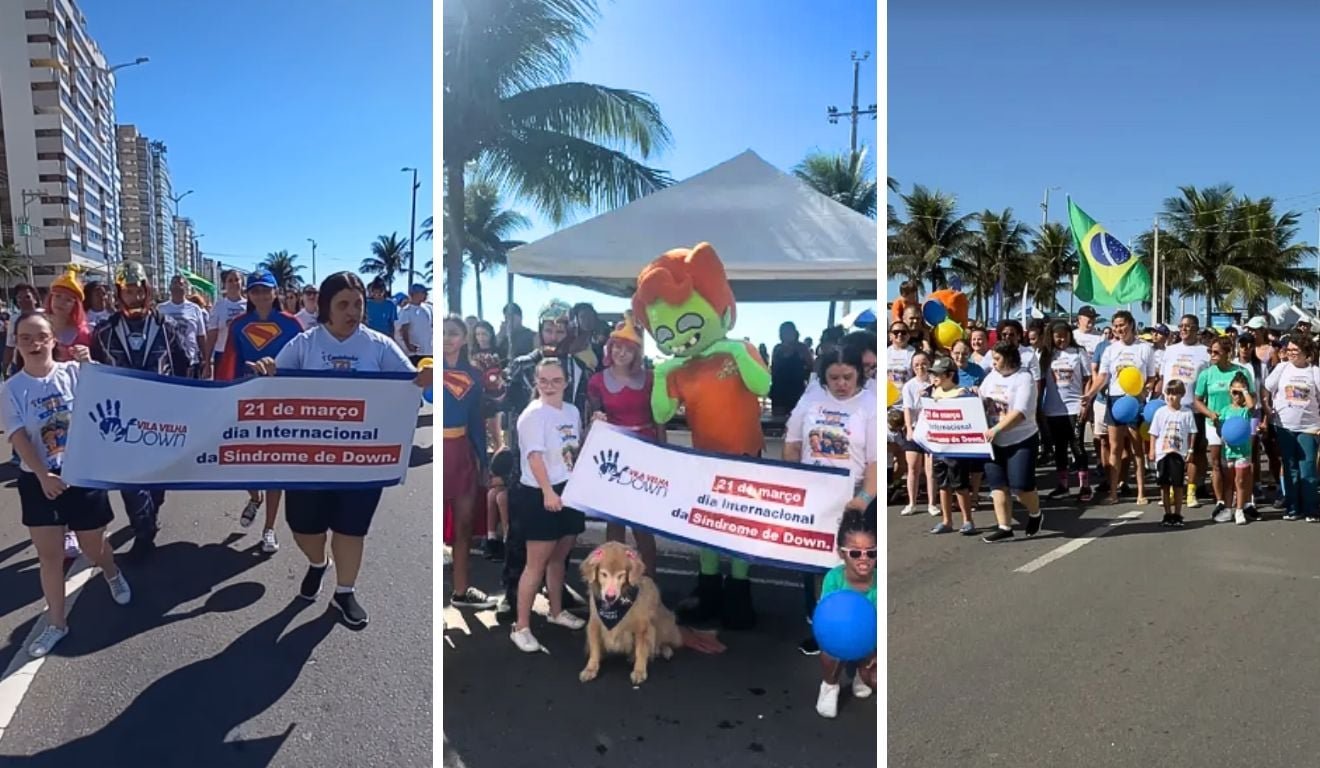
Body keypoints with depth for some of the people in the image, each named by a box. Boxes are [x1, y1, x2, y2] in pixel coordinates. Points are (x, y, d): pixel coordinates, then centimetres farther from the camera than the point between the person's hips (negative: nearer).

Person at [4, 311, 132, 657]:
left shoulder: (73, 372, -7)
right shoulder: (12, 388, -5)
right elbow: (18, 438, -10)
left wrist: (89, 365, -38)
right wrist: (43, 475, -21)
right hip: (38, 480, 1)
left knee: (94, 547, 14)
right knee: (49, 555, 7)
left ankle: (113, 575, 49)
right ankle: (56, 623, 22)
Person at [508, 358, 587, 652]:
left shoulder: (572, 411, 8)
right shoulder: (532, 415, -14)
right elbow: (535, 456, -25)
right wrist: (548, 492, -35)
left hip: (570, 492, 7)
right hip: (539, 496, -7)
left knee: (559, 558, 19)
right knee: (537, 564, -4)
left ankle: (556, 611, 37)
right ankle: (521, 627, 5)